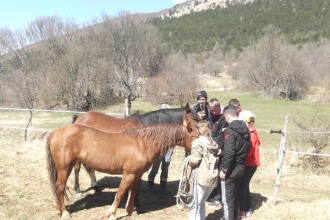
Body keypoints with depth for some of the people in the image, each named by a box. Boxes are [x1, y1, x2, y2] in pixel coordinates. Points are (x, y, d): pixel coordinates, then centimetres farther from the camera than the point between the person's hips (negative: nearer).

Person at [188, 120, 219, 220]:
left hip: (201, 177, -7)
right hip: (213, 178, 7)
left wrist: (188, 161, 2)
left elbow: (194, 160, -17)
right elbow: (218, 158, 16)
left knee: (194, 204, 4)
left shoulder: (198, 143, -13)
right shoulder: (214, 143, 11)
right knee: (201, 203, 21)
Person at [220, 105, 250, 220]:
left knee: (227, 198, 3)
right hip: (240, 168, 9)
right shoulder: (245, 129, 8)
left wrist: (223, 169, -19)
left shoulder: (230, 130, -19)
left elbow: (229, 153, -26)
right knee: (234, 195, 21)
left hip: (231, 170, -8)